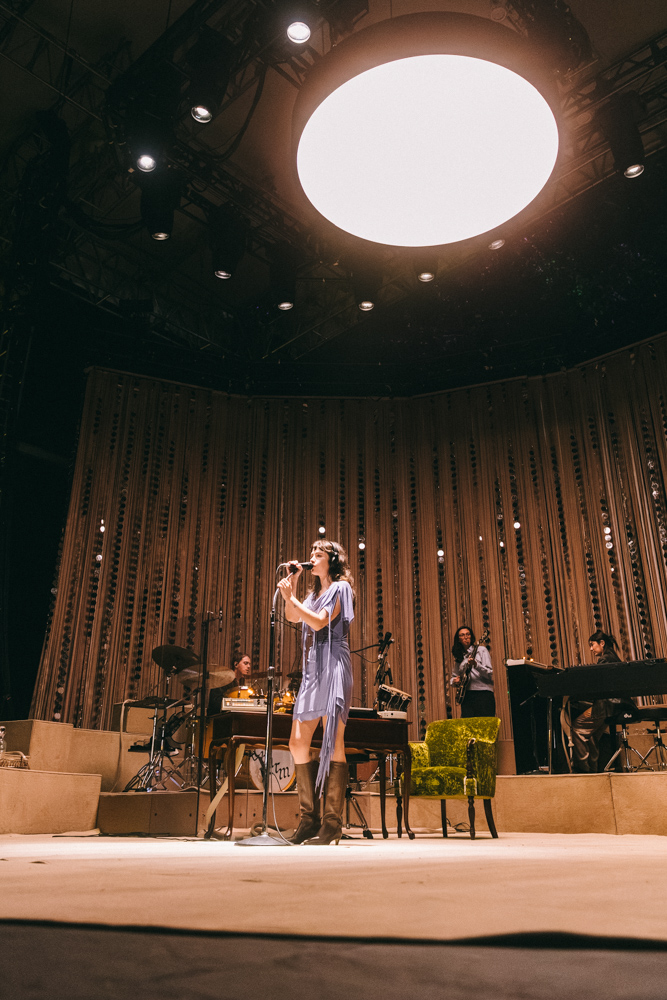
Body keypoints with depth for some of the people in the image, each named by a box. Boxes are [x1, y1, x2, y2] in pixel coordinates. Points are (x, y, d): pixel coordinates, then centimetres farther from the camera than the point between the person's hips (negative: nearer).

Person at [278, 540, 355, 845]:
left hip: (332, 668, -8)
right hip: (312, 671, 9)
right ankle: (310, 819, 10)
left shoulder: (340, 588, 0)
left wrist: (290, 597, -12)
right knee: (298, 743, 3)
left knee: (333, 743, -9)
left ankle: (332, 824, -5)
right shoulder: (315, 593, 24)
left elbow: (319, 622, -12)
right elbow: (292, 617, 16)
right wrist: (292, 582, 12)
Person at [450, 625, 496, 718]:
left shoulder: (481, 650, 5)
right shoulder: (459, 657, 17)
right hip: (466, 696, 4)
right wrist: (454, 681, 2)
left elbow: (490, 673, -4)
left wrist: (476, 665, -21)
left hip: (483, 693, -4)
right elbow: (454, 676, 26)